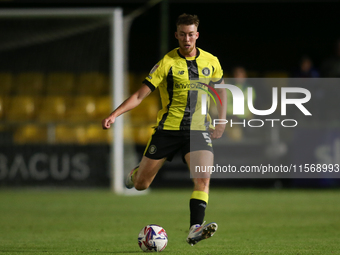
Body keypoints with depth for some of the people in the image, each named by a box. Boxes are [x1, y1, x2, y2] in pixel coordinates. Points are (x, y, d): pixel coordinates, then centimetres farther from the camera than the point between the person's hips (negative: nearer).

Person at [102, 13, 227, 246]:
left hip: (198, 129, 2)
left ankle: (195, 229, -23)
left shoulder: (211, 62, 3)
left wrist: (221, 122, 9)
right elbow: (140, 95, -9)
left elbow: (221, 90, 20)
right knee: (141, 185, 4)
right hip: (168, 129, -2)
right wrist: (115, 114, -22)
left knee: (203, 178, -22)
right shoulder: (166, 63, -8)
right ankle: (136, 174, 42)